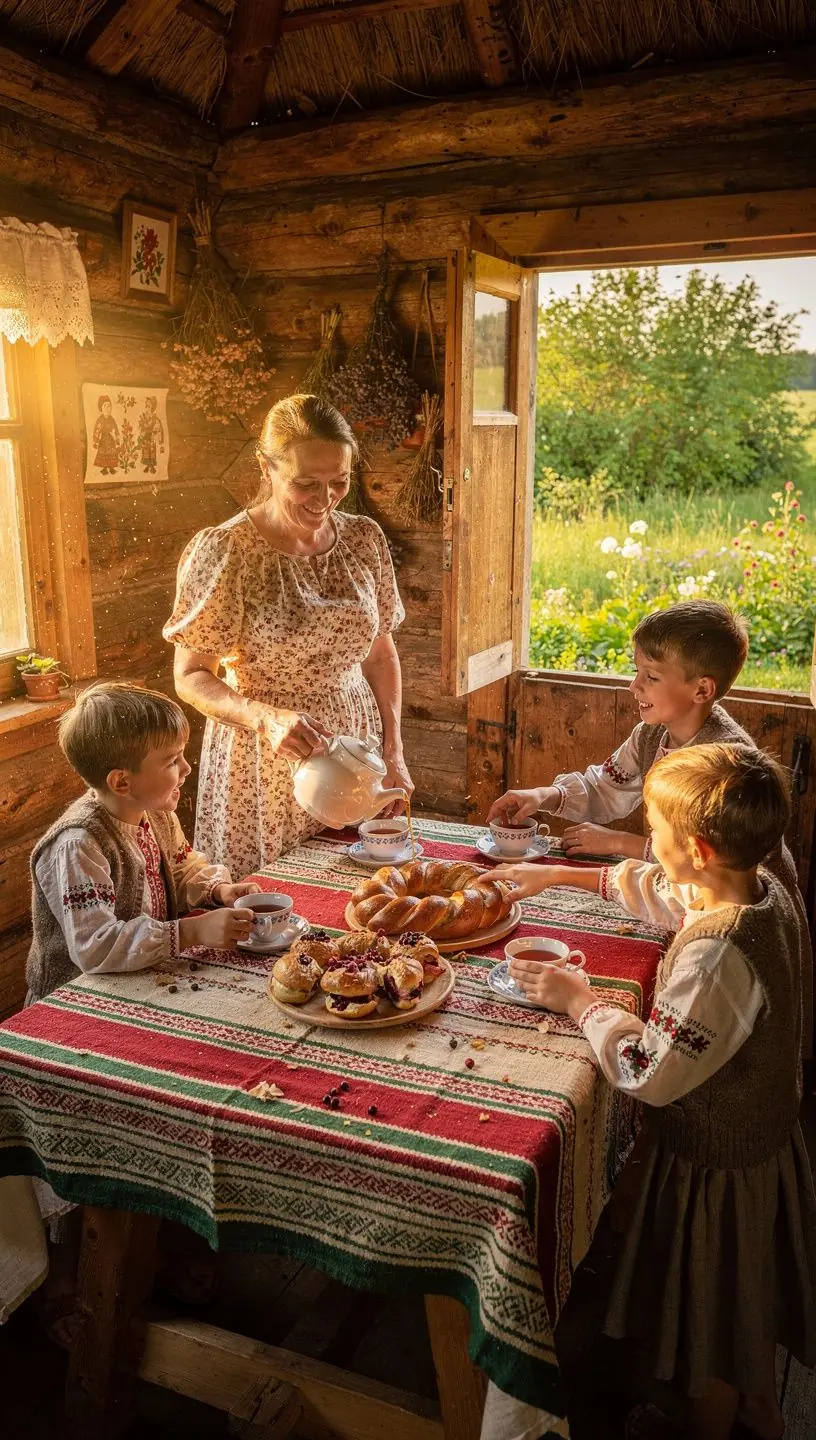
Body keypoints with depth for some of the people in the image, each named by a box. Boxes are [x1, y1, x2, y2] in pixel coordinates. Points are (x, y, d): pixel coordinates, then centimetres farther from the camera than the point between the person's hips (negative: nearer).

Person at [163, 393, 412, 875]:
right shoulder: (223, 551, -14)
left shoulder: (364, 539, 0)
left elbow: (381, 654, 9)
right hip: (263, 771, -4)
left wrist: (394, 753, 3)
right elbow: (191, 677, -10)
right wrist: (267, 718, -27)